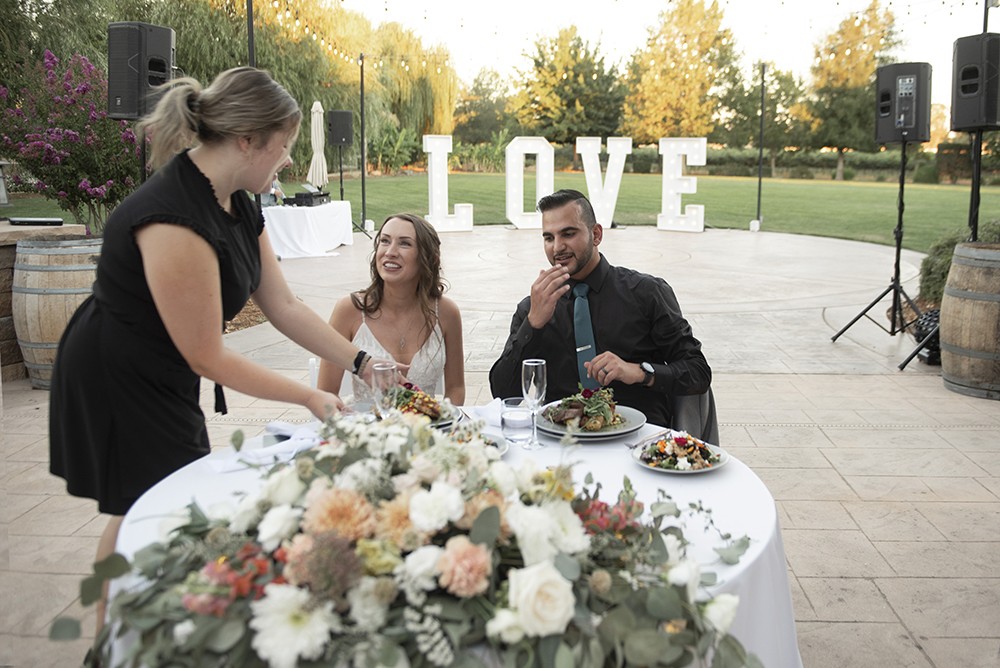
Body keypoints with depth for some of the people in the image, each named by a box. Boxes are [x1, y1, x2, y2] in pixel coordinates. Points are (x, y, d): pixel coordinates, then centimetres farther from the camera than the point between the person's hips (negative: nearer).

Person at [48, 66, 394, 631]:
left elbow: (284, 306, 2)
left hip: (162, 379, 9)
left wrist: (362, 363, -3)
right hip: (117, 385, -9)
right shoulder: (174, 221, -33)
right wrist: (310, 397, -18)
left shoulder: (240, 204, -3)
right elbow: (208, 357, -26)